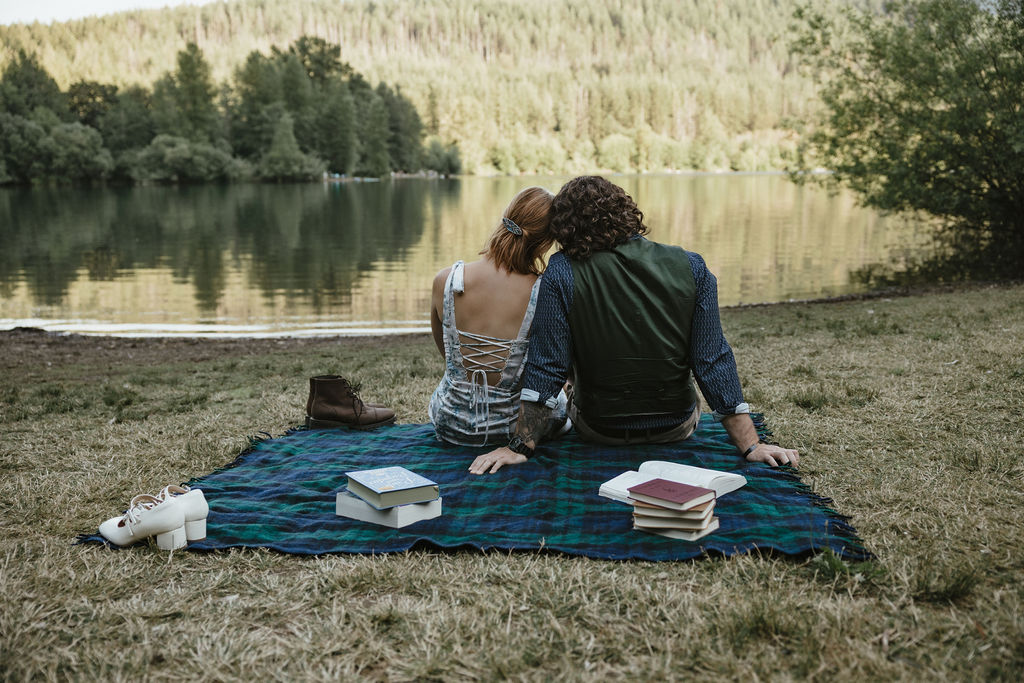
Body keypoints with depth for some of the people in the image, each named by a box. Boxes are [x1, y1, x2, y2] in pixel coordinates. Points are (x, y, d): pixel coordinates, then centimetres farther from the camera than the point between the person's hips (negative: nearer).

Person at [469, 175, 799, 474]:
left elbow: (547, 365, -20)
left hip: (598, 429, -1)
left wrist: (521, 446, -14)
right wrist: (750, 445, -10)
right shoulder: (691, 267, -15)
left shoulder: (562, 272, -20)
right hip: (676, 428, 1)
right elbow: (714, 363, -15)